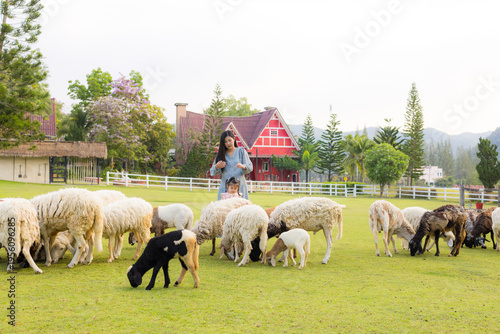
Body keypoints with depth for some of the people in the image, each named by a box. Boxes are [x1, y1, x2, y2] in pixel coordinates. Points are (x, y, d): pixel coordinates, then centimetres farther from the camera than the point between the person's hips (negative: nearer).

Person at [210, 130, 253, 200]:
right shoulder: (221, 154, 11)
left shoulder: (241, 151, 10)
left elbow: (250, 167, 2)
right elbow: (212, 173, 6)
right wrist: (217, 167, -16)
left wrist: (243, 166, -21)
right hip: (225, 188, 1)